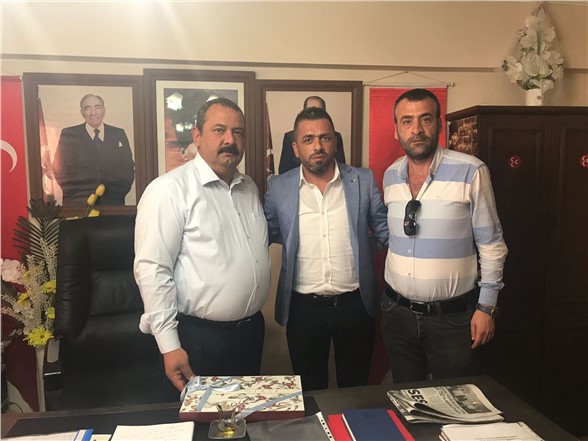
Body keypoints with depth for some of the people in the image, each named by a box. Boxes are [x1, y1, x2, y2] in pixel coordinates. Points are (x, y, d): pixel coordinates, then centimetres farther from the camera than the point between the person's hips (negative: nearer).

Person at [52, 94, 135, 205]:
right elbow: (60, 170, -1)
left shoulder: (119, 134, 6)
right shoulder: (68, 134, 2)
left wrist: (118, 192, -10)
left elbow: (128, 169, 4)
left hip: (113, 204, 2)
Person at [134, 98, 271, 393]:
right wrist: (169, 345, -18)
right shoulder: (169, 190, -15)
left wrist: (254, 319, 14)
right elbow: (152, 269, -18)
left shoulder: (249, 187, 8)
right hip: (201, 336, -6)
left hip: (253, 329, 7)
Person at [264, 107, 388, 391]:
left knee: (355, 389, 20)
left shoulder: (363, 180, -1)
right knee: (310, 391, 18)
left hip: (355, 304, 1)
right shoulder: (278, 187, -1)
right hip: (303, 307, 0)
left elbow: (384, 229, 3)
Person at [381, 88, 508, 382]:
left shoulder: (471, 172, -12)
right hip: (397, 311, 4)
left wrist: (486, 307, -7)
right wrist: (388, 298, 13)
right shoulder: (390, 175, 2)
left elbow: (491, 243, -7)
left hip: (452, 315, -4)